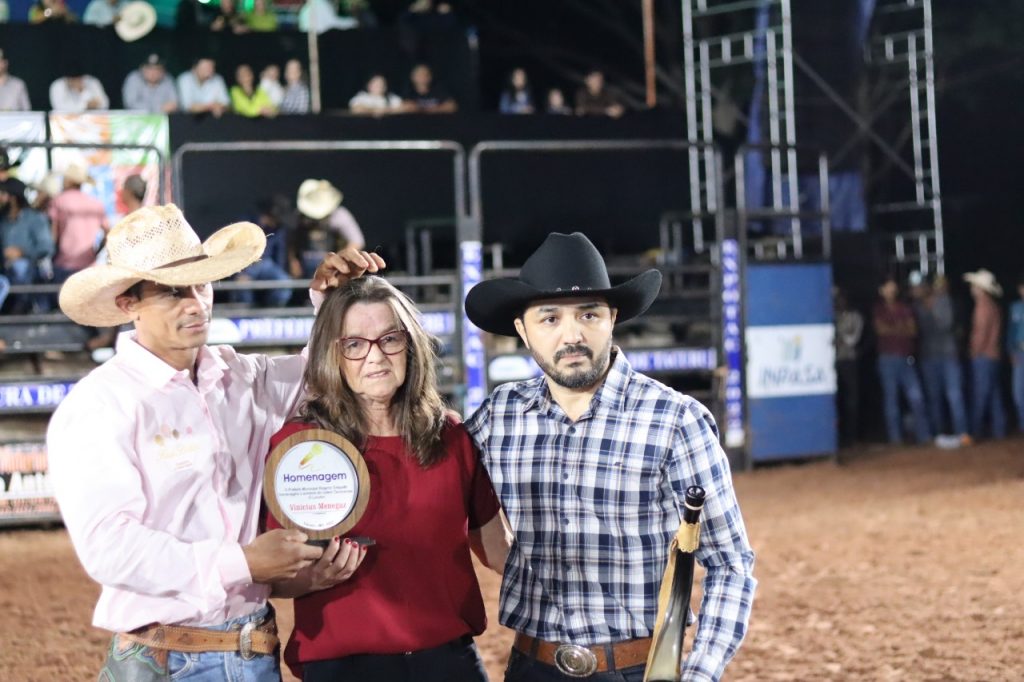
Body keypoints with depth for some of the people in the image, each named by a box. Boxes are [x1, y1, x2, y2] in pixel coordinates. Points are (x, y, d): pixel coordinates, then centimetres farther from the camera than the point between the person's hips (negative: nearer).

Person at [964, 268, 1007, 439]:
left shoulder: (983, 306, -14)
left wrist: (975, 353, -7)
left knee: (980, 395, -7)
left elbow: (981, 333, -17)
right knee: (994, 395, 10)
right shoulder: (993, 306, 16)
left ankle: (976, 430, -6)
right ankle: (999, 430, 12)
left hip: (982, 356, -10)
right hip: (992, 356, 10)